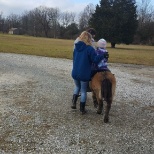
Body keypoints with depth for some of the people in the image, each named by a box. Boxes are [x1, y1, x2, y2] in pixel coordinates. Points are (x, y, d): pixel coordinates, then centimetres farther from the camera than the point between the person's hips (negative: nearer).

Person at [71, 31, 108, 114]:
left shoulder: (76, 47, 7)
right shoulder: (89, 48, -14)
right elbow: (95, 60, -18)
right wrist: (103, 55, -6)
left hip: (75, 73, 5)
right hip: (84, 74, -5)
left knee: (77, 87, 27)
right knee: (83, 91, 10)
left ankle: (74, 102, 11)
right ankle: (82, 109, 18)